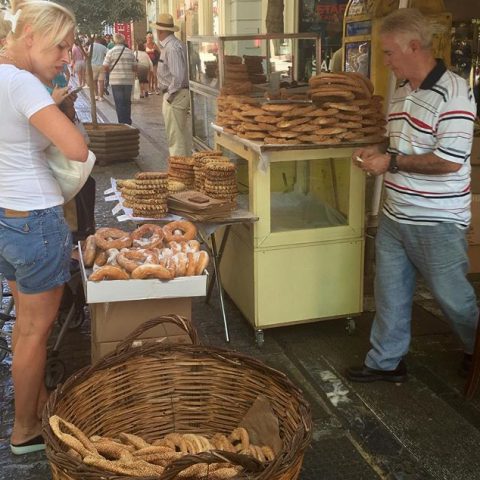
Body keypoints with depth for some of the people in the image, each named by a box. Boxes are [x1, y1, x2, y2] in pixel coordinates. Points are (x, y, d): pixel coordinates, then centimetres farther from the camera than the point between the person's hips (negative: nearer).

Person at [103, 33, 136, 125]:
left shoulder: (111, 52, -4)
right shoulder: (130, 52, 4)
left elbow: (105, 67, -7)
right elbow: (135, 67, 4)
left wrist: (111, 71, 11)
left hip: (116, 80, -3)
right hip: (129, 80, 3)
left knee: (119, 103, 3)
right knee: (127, 102, 14)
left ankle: (122, 123, 2)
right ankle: (128, 122, 19)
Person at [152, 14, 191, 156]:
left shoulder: (171, 47, -19)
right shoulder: (172, 44, 12)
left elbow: (178, 76, -24)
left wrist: (170, 95, -17)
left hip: (175, 95, -10)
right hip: (181, 93, 10)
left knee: (175, 135, -4)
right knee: (182, 132, 18)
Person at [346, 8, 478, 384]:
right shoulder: (402, 92, 7)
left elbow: (449, 160, -24)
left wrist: (391, 162, -19)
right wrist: (376, 153, 2)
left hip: (437, 222, -8)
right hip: (395, 215, 8)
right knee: (390, 291, 14)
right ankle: (387, 361, 30)